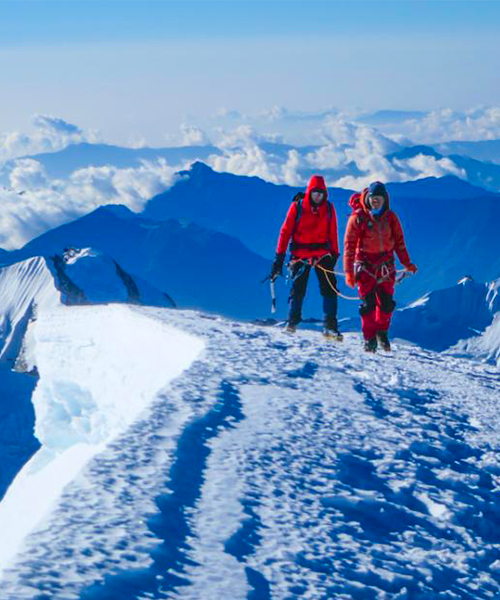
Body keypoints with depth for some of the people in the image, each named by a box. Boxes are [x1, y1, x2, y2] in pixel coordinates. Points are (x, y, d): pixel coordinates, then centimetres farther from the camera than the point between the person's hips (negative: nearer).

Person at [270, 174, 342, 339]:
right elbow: (285, 231, -3)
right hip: (300, 255, -2)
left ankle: (330, 327, -5)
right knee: (297, 290, -5)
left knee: (330, 289, -6)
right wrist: (279, 257, -6)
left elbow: (332, 233, 12)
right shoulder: (297, 206, -4)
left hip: (322, 254, 2)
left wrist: (334, 254, 10)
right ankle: (292, 323, 7)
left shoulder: (328, 208, 4)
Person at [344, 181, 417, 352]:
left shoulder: (391, 217, 1)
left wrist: (407, 263, 1)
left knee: (386, 303, 1)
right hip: (365, 264, -3)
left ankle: (382, 332, 22)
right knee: (368, 304, -4)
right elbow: (349, 244, -8)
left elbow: (399, 241, 9)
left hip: (385, 264, 3)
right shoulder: (358, 217, -9)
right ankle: (369, 338, 7)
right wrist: (349, 272, -13)